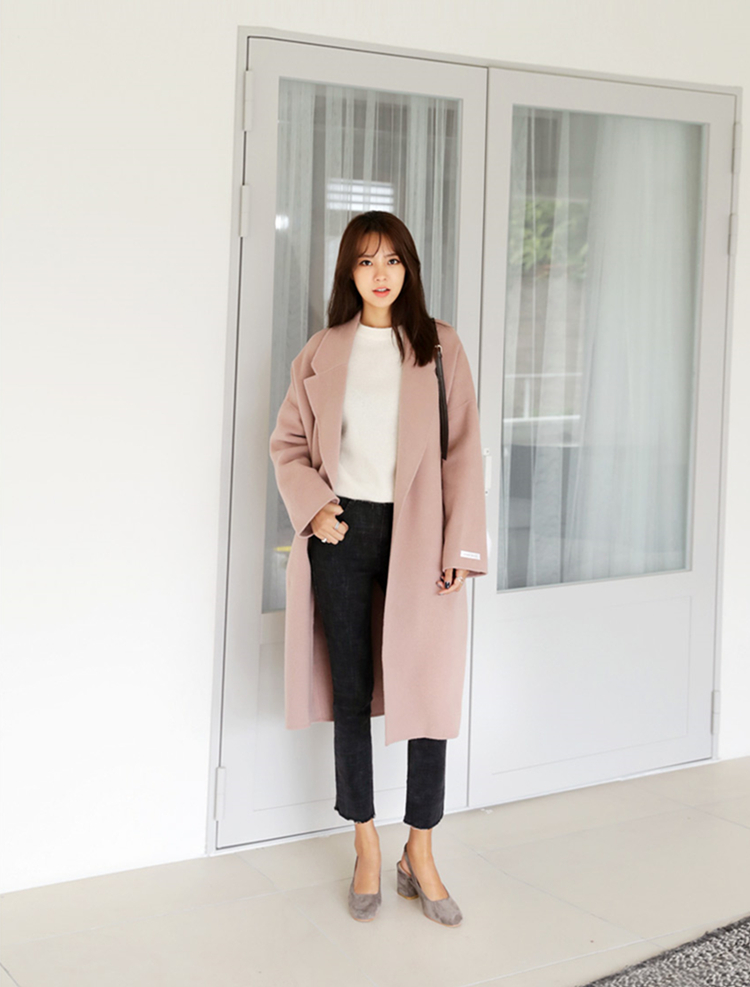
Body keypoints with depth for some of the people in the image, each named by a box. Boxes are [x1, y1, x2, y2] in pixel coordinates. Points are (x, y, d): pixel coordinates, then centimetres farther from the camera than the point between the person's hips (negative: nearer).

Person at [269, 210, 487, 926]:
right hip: (345, 531, 1)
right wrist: (313, 507, -5)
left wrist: (460, 545, -6)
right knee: (352, 689, 5)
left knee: (430, 688, -3)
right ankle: (366, 851, 18)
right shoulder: (323, 351, 8)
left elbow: (463, 447, 1)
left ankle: (420, 855, 11)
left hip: (416, 532, -1)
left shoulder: (438, 347, 4)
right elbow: (288, 443, 12)